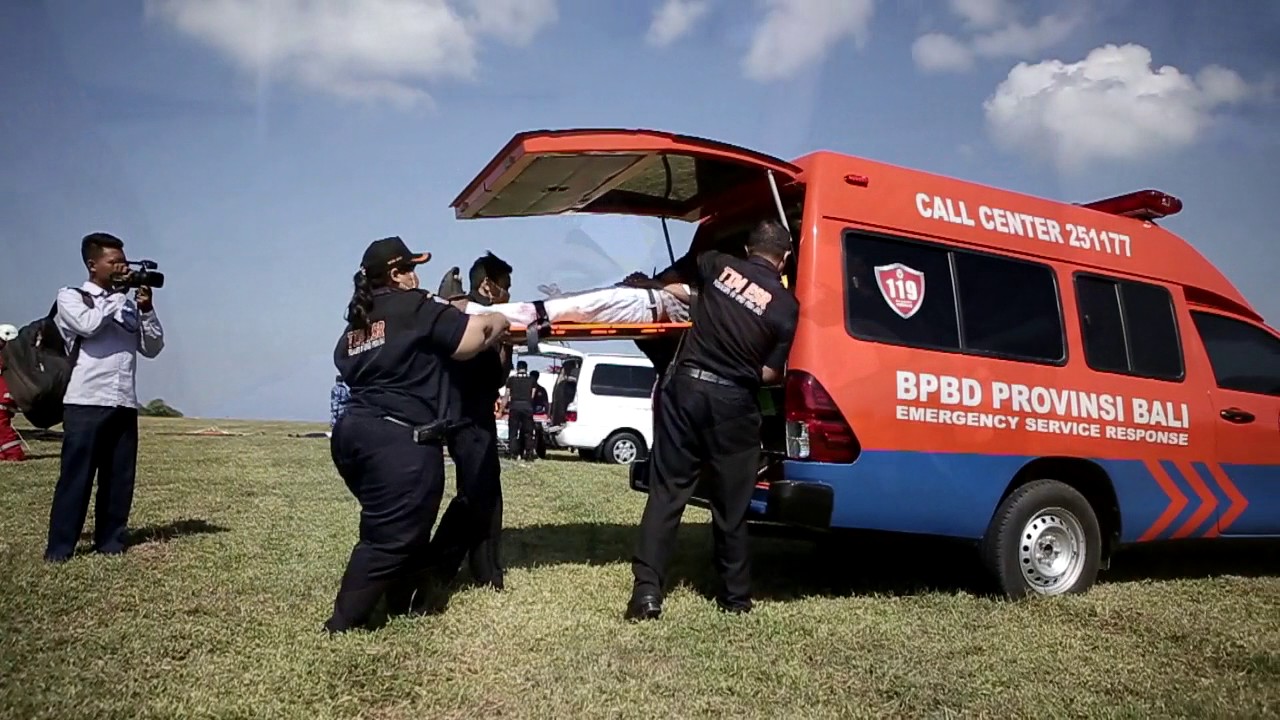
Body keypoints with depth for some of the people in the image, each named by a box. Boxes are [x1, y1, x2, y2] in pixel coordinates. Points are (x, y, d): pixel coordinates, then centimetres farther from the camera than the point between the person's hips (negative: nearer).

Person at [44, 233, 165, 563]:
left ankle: (111, 541, 15)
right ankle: (59, 548, 3)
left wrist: (147, 308, 2)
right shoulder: (70, 296, 5)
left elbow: (153, 348, 14)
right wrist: (118, 293, -5)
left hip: (125, 404, 5)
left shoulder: (128, 305, 17)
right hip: (85, 403, -5)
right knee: (76, 476, -4)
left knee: (120, 478, 6)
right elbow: (89, 324, -15)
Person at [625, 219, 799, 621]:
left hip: (686, 385, 1)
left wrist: (646, 282, 45)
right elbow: (769, 374, -3)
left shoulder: (717, 265, 4)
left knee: (666, 491, 6)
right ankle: (735, 596, 23)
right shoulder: (786, 306, -2)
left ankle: (647, 590, 0)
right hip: (733, 403, -1)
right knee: (731, 504, 11)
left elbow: (668, 277, 24)